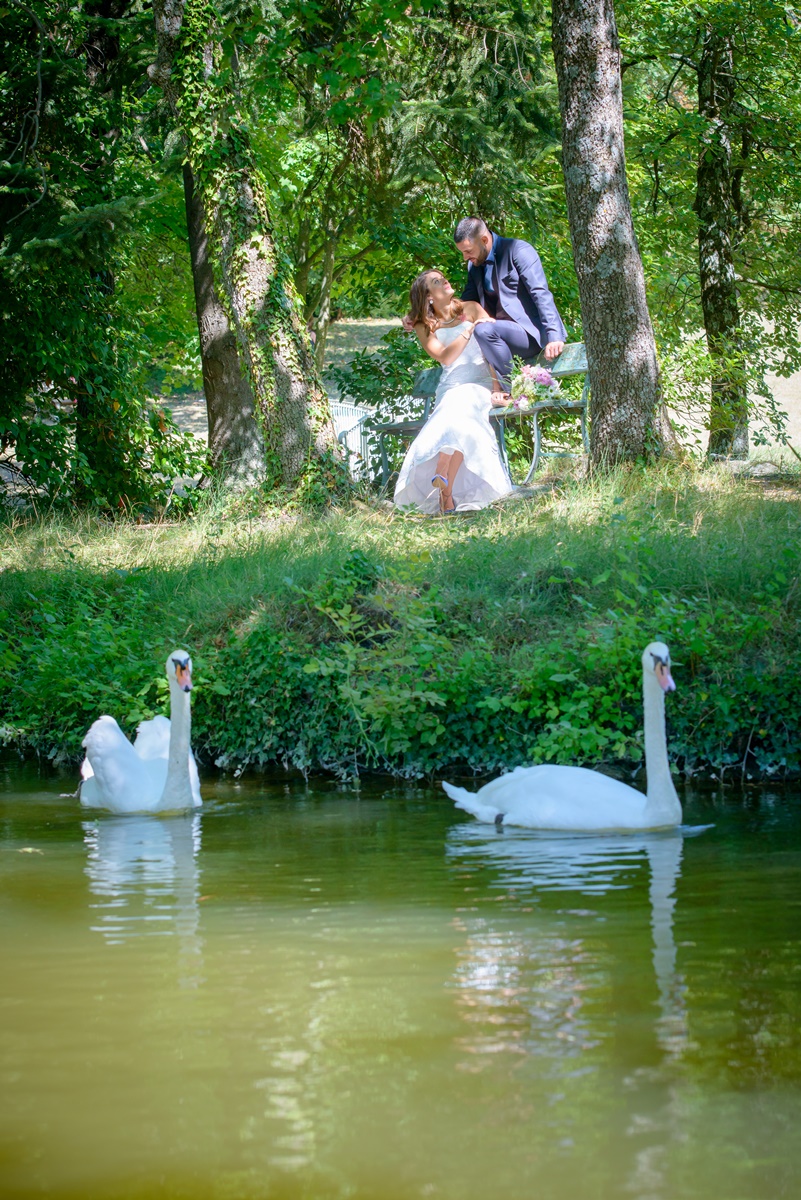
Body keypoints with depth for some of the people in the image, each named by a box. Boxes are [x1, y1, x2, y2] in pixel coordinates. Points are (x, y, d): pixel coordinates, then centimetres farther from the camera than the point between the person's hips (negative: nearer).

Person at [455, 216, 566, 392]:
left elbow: (541, 294, -18)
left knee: (484, 330, -30)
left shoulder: (518, 251, -10)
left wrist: (554, 336, -28)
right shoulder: (474, 264, 14)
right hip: (501, 335, 9)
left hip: (531, 333, -9)